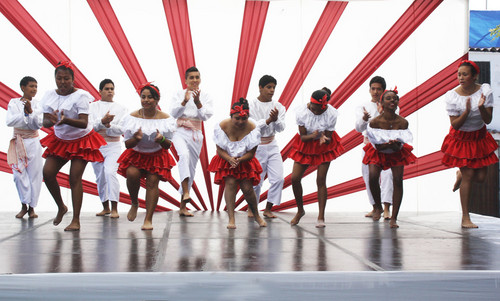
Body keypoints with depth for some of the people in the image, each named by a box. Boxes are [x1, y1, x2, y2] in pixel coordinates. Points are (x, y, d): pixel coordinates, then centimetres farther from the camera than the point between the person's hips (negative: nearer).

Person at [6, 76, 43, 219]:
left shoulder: (36, 104, 3)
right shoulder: (14, 102, 1)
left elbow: (38, 124, -8)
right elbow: (9, 121, -12)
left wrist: (30, 111, -20)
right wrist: (25, 113, -17)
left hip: (33, 143, 1)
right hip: (18, 142, 0)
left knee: (34, 174, -1)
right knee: (19, 174, -6)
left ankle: (31, 207, 8)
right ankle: (24, 205, 6)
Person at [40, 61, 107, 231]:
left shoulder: (80, 96, -18)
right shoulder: (50, 96, -3)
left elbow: (84, 123, -26)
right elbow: (45, 122, -6)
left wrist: (65, 120, -43)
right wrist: (51, 120, -30)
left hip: (81, 140, -5)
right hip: (60, 140, 5)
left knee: (75, 178, -12)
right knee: (47, 172, -8)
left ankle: (76, 220, -10)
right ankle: (61, 207, 16)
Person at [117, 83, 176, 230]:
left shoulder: (165, 119, -8)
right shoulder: (132, 117, -8)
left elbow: (167, 146, -4)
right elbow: (128, 144, -6)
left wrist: (161, 139, -27)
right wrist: (136, 139, -28)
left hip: (157, 156, 0)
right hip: (136, 154, 0)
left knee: (152, 181, -13)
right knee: (132, 174, -25)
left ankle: (148, 219, -6)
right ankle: (134, 203, 4)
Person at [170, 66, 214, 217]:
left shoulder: (205, 96, 5)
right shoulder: (179, 94, 2)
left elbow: (205, 116, -9)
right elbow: (174, 114, -11)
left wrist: (198, 102, -26)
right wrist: (185, 101, -28)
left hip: (196, 135, 3)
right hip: (180, 132, -2)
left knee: (191, 169, 4)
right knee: (184, 155, -34)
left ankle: (183, 207, 12)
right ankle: (186, 193, -42)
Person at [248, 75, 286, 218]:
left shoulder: (278, 106, 2)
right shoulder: (251, 106, -7)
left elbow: (281, 128, -8)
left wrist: (276, 119, -27)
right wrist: (268, 120, -27)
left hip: (272, 146, 4)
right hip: (256, 147, -3)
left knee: (278, 178, -7)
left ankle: (268, 209, 8)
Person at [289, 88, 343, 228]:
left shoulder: (331, 114, -24)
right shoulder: (301, 112, -23)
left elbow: (328, 137, -15)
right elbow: (303, 137, -16)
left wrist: (324, 138, -39)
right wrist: (312, 136, -38)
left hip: (324, 147, -1)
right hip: (305, 145, 1)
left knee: (321, 180, -6)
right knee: (295, 178, -5)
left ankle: (321, 217, 4)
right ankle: (300, 210, 19)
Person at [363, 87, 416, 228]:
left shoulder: (402, 122, -19)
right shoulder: (375, 122, -23)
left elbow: (399, 146, -16)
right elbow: (377, 146, -18)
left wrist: (395, 145, -38)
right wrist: (388, 144, -36)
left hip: (397, 154, 1)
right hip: (378, 153, -1)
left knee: (398, 181, -12)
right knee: (373, 177, -22)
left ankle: (394, 218, -3)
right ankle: (378, 207, 7)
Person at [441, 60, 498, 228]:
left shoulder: (485, 91, -12)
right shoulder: (452, 96, -17)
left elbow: (488, 120, -13)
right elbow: (455, 125, -16)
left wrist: (481, 107, -32)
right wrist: (466, 112, -32)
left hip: (480, 137, 3)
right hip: (461, 138, -3)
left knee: (480, 177, 0)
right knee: (469, 176, -7)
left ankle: (461, 175, 38)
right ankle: (465, 218, 2)